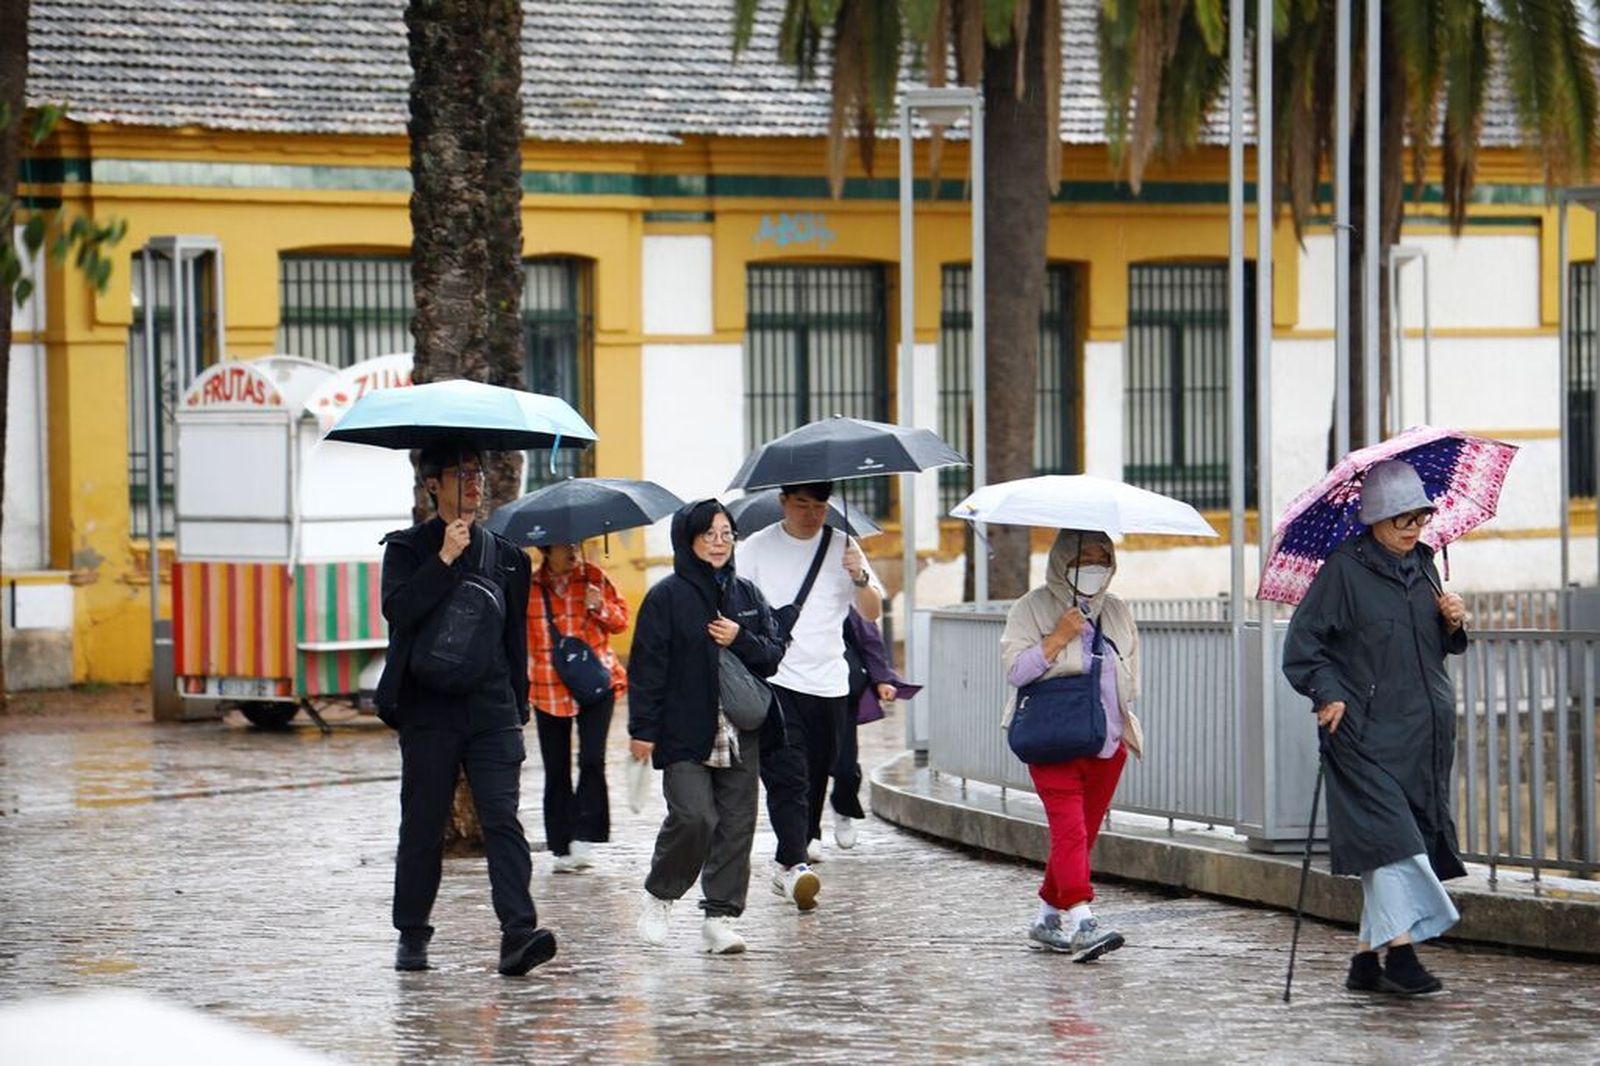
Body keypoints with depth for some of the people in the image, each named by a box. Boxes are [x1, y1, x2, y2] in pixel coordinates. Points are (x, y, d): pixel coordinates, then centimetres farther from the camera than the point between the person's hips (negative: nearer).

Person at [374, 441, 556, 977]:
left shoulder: (506, 556, 14)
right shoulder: (408, 549, 4)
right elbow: (397, 608, -14)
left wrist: (517, 710, 14)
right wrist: (446, 559, -16)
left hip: (492, 711, 2)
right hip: (429, 709, -2)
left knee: (503, 820, -11)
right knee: (422, 826, 5)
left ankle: (518, 933, -20)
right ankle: (412, 935, 18)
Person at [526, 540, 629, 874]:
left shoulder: (595, 578, 1)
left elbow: (622, 620, 8)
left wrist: (601, 608, -13)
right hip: (548, 691, 1)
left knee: (592, 759, -15)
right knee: (556, 771, 5)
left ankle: (584, 839, -7)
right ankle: (563, 848, 12)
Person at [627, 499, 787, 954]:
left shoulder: (747, 595, 13)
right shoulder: (667, 597, -2)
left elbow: (774, 656, 12)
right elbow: (647, 666, -4)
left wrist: (741, 640, -8)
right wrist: (642, 729, -9)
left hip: (739, 734, 5)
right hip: (684, 734, -5)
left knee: (736, 825, 0)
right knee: (693, 817, -16)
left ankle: (720, 917, 6)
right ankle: (658, 898, 6)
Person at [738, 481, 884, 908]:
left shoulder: (842, 548, 8)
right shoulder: (756, 549, 4)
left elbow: (872, 613, 4)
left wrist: (860, 578, -16)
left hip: (828, 683, 3)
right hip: (774, 681, -3)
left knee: (816, 776, 9)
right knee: (787, 777, -16)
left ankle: (799, 849, 25)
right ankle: (795, 865, -27)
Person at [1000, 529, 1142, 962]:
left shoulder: (1118, 613, 17)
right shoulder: (1033, 608, 2)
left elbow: (1132, 679, 25)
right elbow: (1015, 668, -7)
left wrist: (1122, 715, 10)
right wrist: (1058, 638, -14)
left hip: (1107, 743, 5)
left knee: (1083, 833, 6)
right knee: (1069, 828, -17)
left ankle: (1049, 916, 19)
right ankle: (1081, 922, -26)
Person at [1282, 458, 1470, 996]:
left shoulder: (1422, 565, 13)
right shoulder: (1344, 570, -7)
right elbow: (1302, 643, -5)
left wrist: (1453, 624, 2)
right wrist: (1328, 694, -16)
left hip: (1424, 730, 6)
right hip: (1366, 731, -6)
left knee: (1395, 842, 6)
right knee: (1389, 833, -16)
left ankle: (1366, 959, 12)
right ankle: (1401, 948, -19)